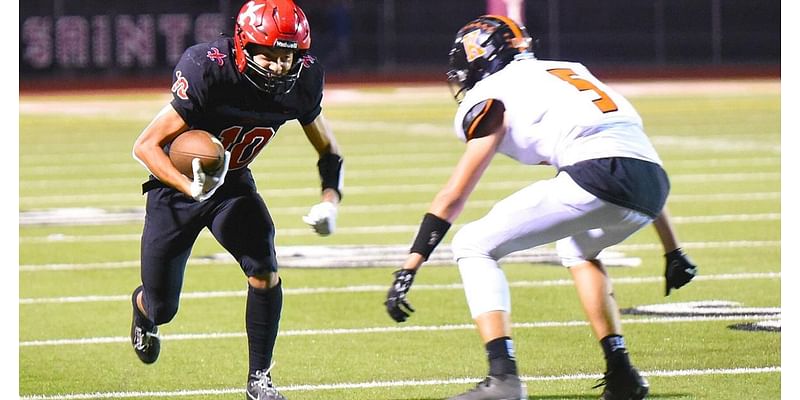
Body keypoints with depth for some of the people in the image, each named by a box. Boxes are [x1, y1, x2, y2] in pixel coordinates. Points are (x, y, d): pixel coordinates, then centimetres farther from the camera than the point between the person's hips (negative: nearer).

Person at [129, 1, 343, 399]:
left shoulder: (301, 82, -17)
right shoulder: (207, 71, -33)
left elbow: (328, 149, 1)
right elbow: (145, 146, -29)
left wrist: (330, 200, -18)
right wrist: (191, 188, -45)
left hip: (234, 184, 3)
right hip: (176, 186, -3)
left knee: (264, 272, -22)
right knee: (162, 308, 9)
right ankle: (143, 311, 49)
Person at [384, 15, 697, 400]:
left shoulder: (492, 96, 14)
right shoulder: (571, 71, 34)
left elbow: (453, 195, 8)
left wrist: (408, 268, 9)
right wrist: (673, 251, 39)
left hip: (598, 176, -7)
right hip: (652, 180, 7)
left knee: (474, 246, 6)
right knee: (576, 248, 37)